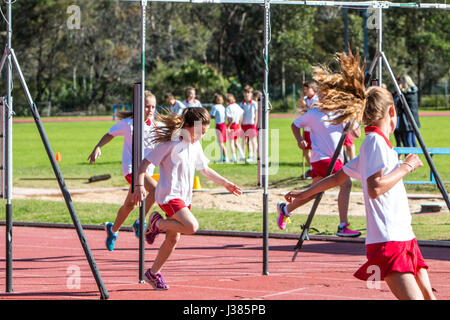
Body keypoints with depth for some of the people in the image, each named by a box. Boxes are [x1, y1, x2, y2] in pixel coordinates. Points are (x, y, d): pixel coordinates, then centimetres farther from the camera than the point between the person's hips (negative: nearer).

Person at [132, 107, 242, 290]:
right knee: (192, 227, -26)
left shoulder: (195, 146, 13)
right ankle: (157, 223, -3)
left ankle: (153, 273, 23)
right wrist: (139, 185, -23)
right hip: (169, 195, -8)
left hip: (184, 197, 8)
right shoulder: (171, 143, -12)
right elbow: (145, 163, -11)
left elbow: (205, 170, 28)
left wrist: (226, 184, 30)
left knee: (173, 239, 10)